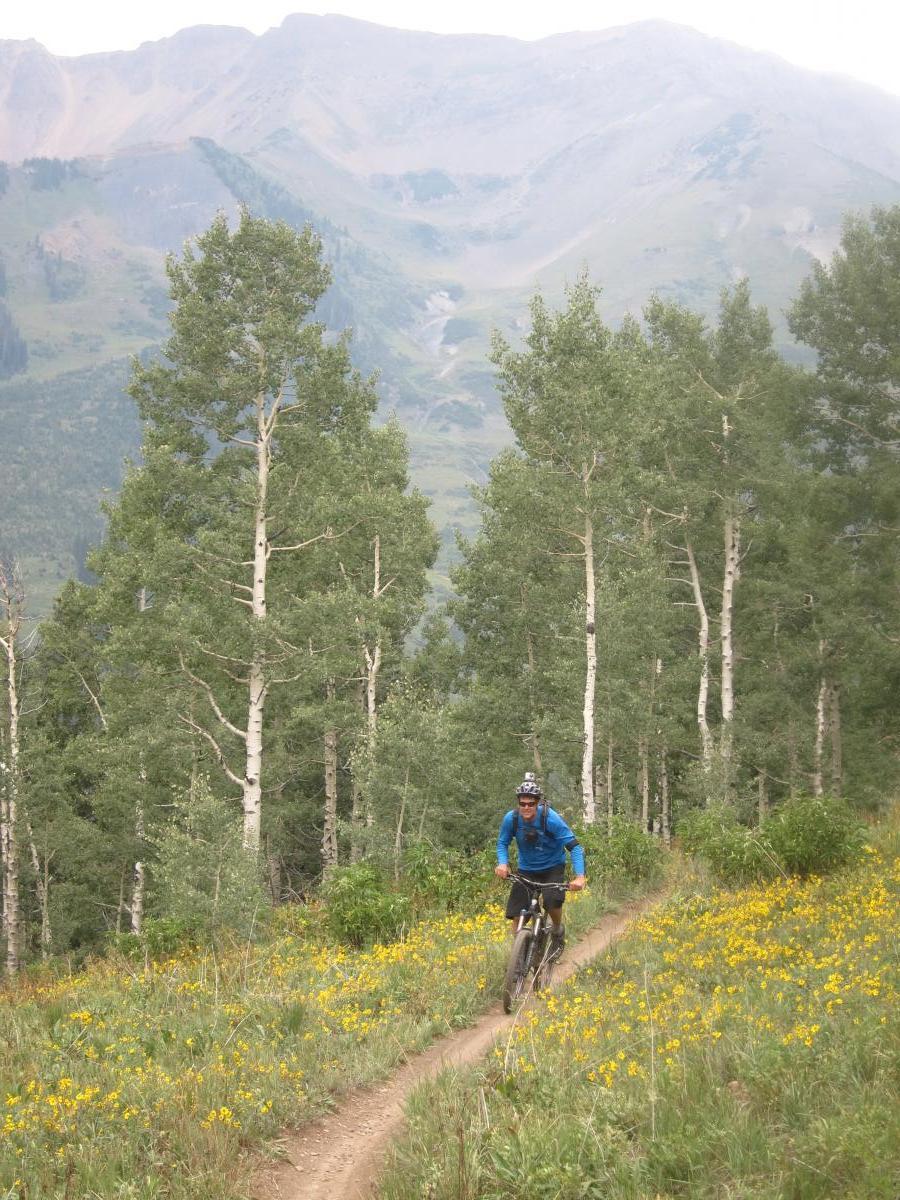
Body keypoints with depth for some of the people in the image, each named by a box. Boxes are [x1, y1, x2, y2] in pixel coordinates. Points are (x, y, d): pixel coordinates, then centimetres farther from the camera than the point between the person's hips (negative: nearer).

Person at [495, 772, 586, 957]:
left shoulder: (550, 819, -27)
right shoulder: (511, 819, -19)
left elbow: (574, 846, -26)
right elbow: (502, 843, -3)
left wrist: (580, 876, -39)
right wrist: (502, 863, -25)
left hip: (552, 867, -3)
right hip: (526, 869, 3)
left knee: (553, 900, -30)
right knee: (516, 915, -9)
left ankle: (557, 930, 3)